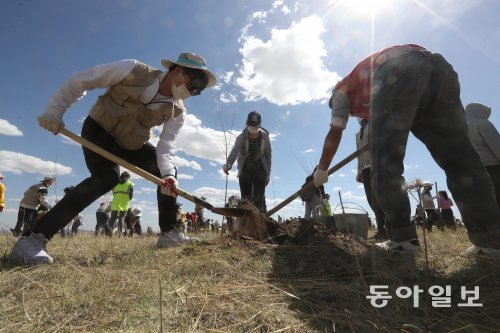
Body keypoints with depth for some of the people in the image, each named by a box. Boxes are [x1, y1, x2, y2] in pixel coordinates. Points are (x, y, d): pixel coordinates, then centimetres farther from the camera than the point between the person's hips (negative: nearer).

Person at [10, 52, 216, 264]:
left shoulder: (177, 112, -12)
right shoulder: (134, 70, -24)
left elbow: (167, 144, -20)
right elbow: (79, 81, -15)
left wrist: (167, 173, -38)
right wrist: (55, 110, -17)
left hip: (131, 144, 5)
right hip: (98, 131, -5)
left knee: (169, 173, -4)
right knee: (107, 177, -31)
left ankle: (168, 233, 4)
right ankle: (36, 238, -23)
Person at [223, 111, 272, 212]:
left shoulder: (265, 137, -8)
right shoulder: (241, 137, -15)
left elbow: (268, 155, 0)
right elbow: (235, 151, -33)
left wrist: (268, 173, 0)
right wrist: (228, 164, -53)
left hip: (259, 172, 0)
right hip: (245, 172, 0)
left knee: (259, 198, -2)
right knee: (245, 199, 3)